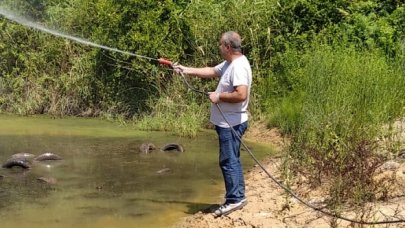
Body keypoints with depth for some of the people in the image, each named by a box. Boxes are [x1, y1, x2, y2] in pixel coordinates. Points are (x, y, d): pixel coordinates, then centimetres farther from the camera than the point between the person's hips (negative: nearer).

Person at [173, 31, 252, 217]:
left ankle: (234, 199, -2)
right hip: (228, 123, 11)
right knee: (232, 160, 15)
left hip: (231, 124, -11)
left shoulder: (239, 66, -21)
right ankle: (238, 196, 21)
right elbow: (211, 71, 24)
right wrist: (186, 70, 19)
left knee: (228, 161, -7)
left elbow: (241, 95, -31)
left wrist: (219, 96, -18)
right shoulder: (229, 63, 11)